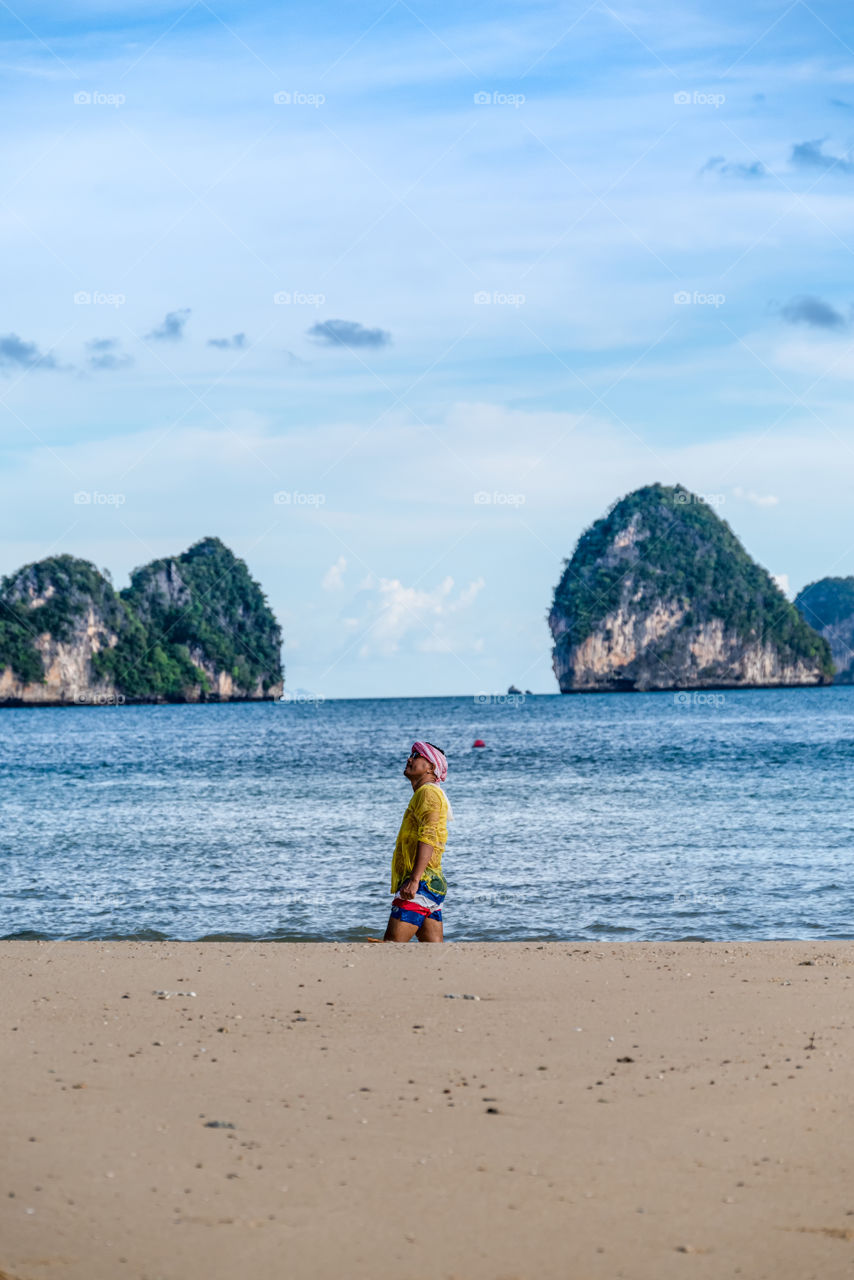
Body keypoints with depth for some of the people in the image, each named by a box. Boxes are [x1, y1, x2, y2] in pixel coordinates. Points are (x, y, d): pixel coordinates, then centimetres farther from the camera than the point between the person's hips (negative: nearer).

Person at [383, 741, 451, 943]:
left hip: (422, 884, -10)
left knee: (392, 944, -15)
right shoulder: (422, 794, 26)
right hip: (431, 885, 10)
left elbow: (428, 837, -19)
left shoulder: (428, 792, -7)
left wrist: (414, 880, -27)